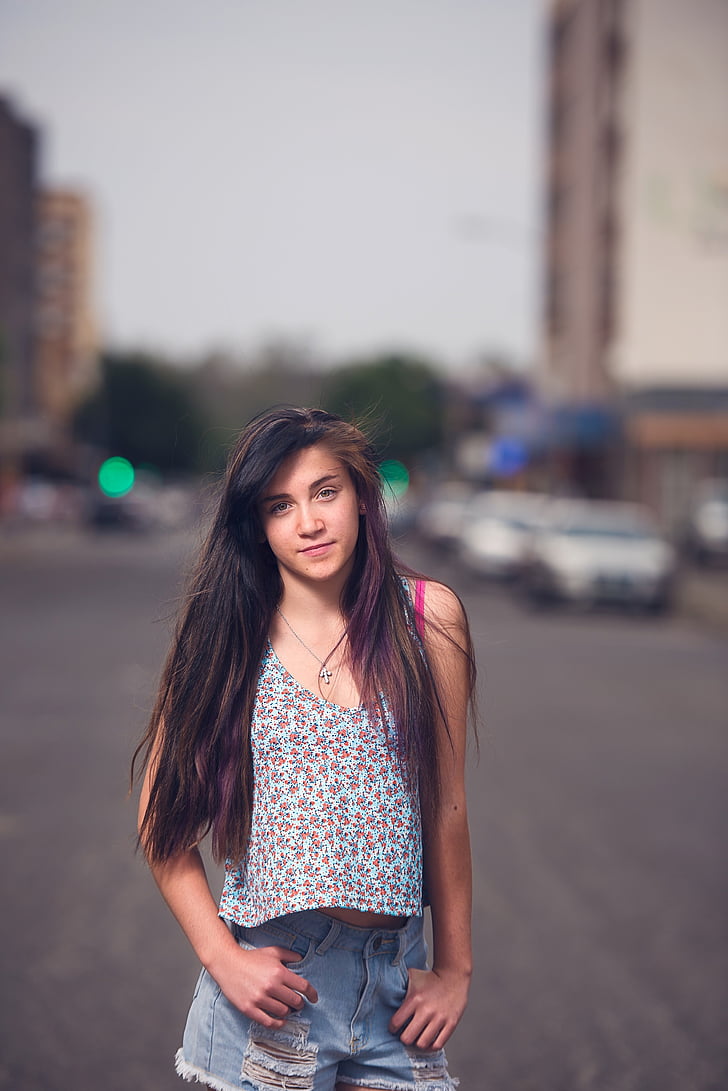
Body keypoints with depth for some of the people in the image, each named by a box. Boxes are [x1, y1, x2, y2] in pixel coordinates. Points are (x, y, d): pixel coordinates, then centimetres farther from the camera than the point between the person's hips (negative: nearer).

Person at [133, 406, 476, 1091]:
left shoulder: (426, 615, 1)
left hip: (396, 979, 2)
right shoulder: (227, 637, -1)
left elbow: (445, 804, 3)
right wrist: (222, 957, -9)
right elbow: (162, 819, 0)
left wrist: (455, 968, 5)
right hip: (271, 976, -1)